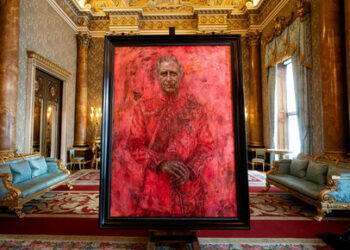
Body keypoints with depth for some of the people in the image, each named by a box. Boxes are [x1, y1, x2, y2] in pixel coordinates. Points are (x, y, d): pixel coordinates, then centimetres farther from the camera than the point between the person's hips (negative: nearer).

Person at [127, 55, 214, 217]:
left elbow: (207, 146, 2)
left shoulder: (196, 108, 2)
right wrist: (161, 163, -18)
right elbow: (135, 145, -3)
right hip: (155, 190, 0)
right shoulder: (143, 108, 1)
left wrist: (190, 170, -14)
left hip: (190, 188, 1)